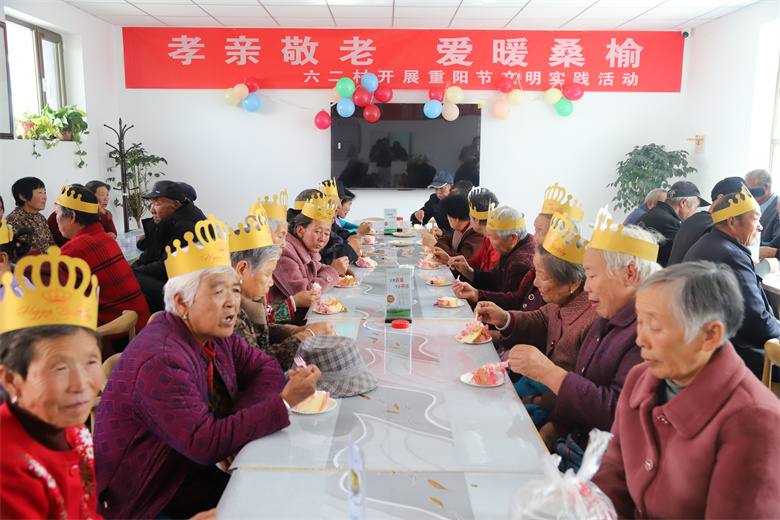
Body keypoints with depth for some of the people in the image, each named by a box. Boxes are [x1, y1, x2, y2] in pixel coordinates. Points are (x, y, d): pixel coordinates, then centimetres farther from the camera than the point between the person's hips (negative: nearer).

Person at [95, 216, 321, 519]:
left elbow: (266, 368, 5)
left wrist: (237, 424, -13)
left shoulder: (212, 334, -1)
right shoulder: (161, 361, -26)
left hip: (196, 476, 7)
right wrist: (285, 402, -30)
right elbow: (205, 443, -29)